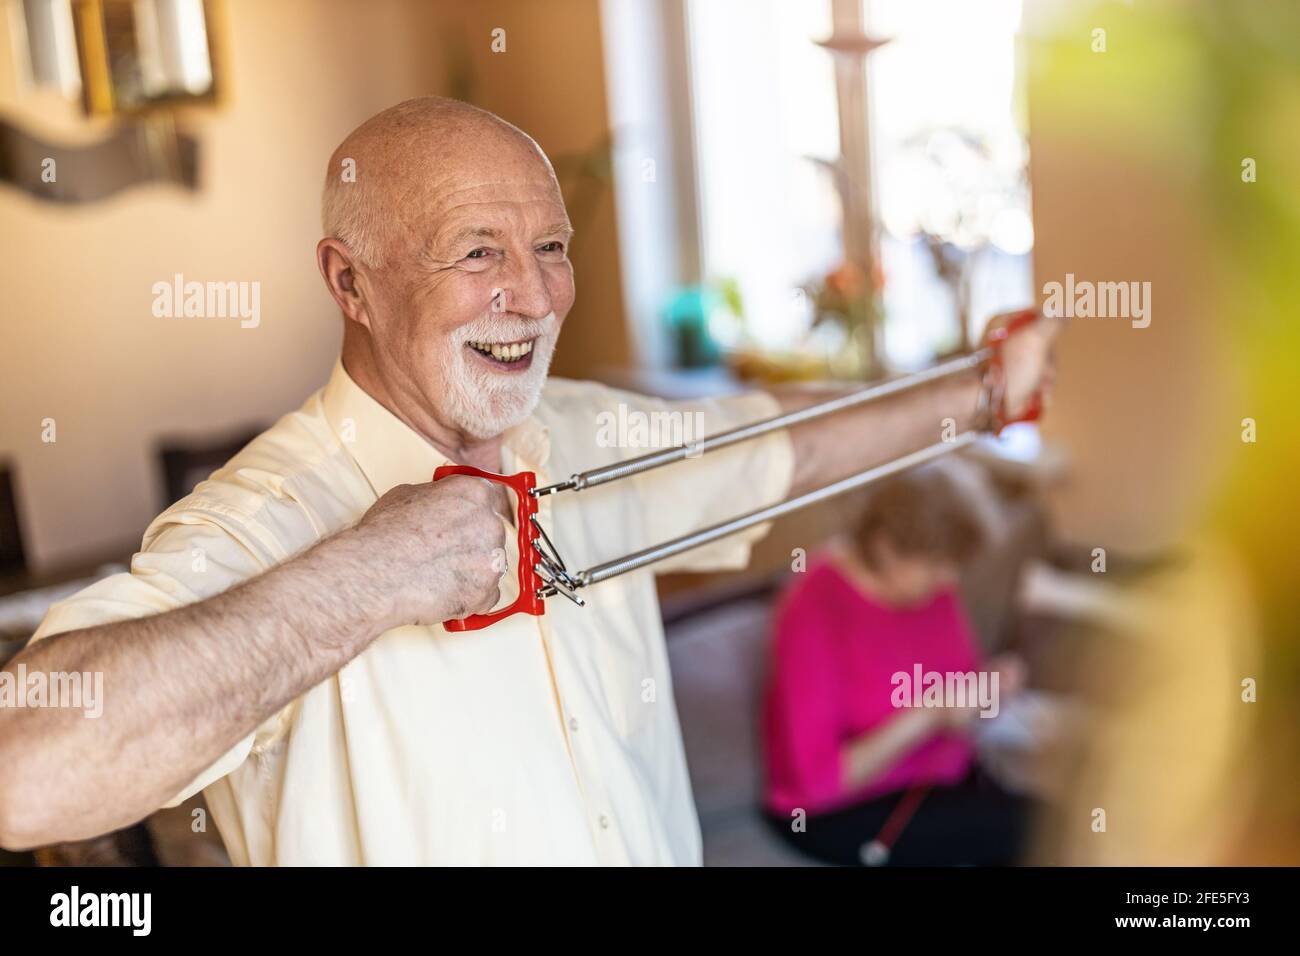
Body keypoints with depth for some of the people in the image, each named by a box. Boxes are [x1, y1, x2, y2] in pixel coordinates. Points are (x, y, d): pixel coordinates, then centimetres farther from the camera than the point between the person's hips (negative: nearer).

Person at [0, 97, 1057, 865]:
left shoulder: (592, 439, -5)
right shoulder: (266, 519, -28)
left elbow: (787, 445, 12)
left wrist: (982, 388, 16)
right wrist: (357, 579, -43)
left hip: (663, 840, 6)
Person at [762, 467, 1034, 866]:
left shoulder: (930, 579, -4)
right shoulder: (814, 613, -25)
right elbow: (819, 778, -24)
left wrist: (988, 687, -10)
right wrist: (928, 718, -27)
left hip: (936, 769, 7)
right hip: (839, 813, -7)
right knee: (1002, 828, -23)